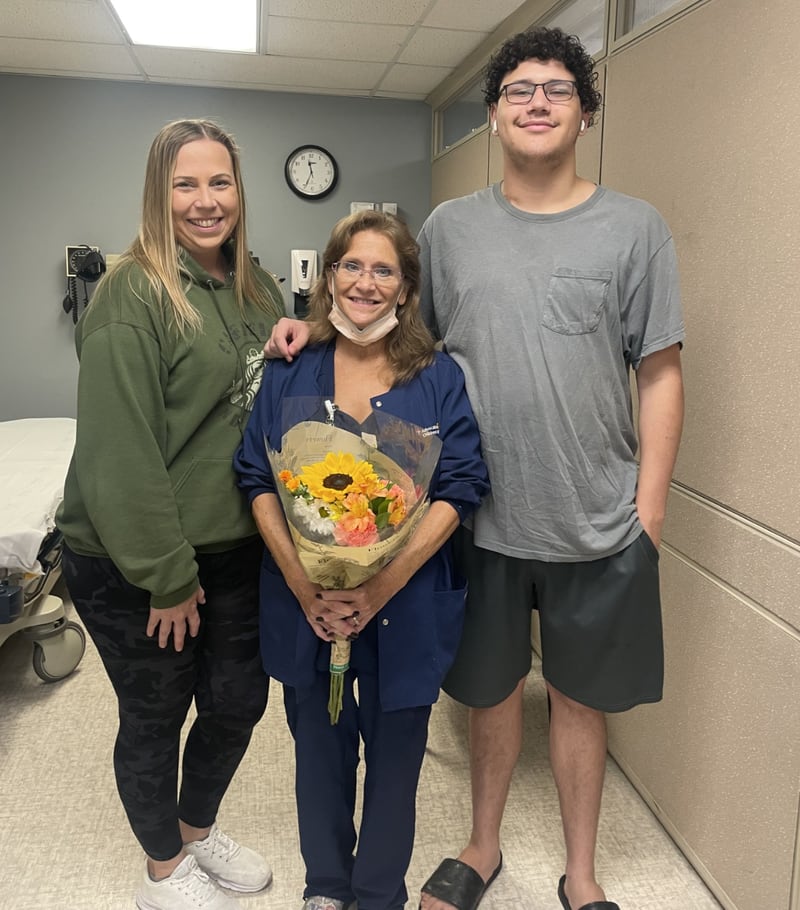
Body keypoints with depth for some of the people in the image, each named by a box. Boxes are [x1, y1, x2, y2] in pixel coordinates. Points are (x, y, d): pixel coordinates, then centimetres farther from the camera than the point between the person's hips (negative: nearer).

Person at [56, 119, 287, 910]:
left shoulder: (256, 289, 7)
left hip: (234, 551, 7)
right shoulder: (133, 293, -16)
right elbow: (118, 450, -20)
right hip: (136, 565, -6)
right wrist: (168, 575, -17)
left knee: (238, 702, 16)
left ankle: (197, 829, 45)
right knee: (154, 718, 12)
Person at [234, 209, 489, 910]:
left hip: (404, 607, -1)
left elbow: (458, 489, -8)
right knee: (319, 747, 18)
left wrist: (387, 581, -18)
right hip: (305, 606, 2)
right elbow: (259, 482, -1)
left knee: (394, 752, 13)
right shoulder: (291, 372, 2)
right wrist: (300, 579, -14)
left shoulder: (439, 377, -2)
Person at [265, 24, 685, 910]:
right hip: (481, 517, 1)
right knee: (491, 689, 17)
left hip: (597, 527, -1)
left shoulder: (633, 227, -1)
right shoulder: (449, 227, 4)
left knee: (579, 697, 14)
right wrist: (315, 327, -7)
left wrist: (648, 511, -6)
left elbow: (659, 374, -2)